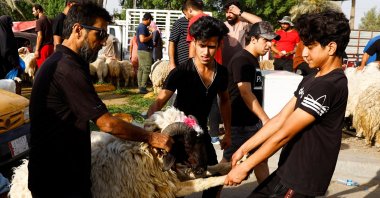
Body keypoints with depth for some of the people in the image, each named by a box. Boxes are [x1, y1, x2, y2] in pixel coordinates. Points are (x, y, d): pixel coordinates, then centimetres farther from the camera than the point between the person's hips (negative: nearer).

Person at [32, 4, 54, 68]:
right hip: (50, 46, 8)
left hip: (43, 47, -8)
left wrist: (37, 50, -14)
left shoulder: (39, 21, -9)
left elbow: (40, 36, -15)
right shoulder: (48, 20, 16)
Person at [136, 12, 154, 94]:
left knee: (141, 69, 11)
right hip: (145, 51, -11)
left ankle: (140, 87, 15)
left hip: (140, 50, 11)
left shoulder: (140, 26, 16)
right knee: (146, 69, -7)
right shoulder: (143, 27, -16)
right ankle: (143, 87, -7)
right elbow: (142, 39, -26)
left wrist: (149, 31, 24)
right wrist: (151, 36, -12)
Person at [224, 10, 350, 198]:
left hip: (302, 181, -8)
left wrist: (245, 167, -15)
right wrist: (243, 148, 3)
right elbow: (280, 119, 7)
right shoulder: (311, 79, 9)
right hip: (289, 170, 8)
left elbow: (284, 134, -21)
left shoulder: (328, 86, -22)